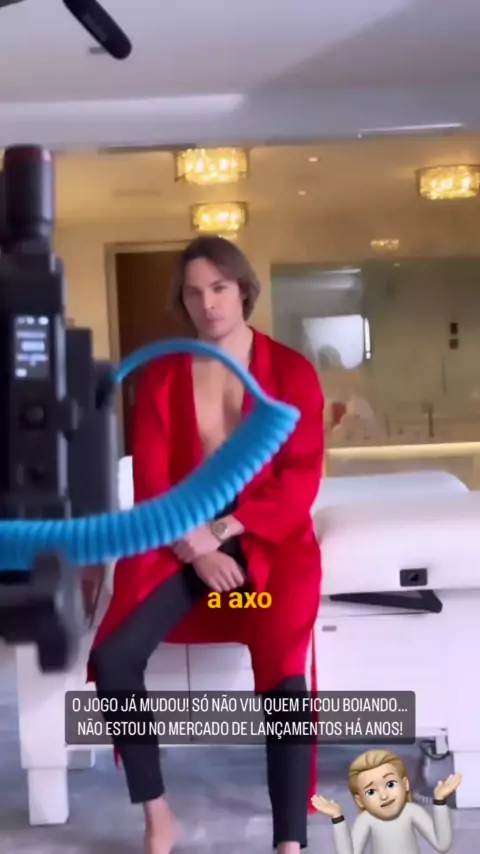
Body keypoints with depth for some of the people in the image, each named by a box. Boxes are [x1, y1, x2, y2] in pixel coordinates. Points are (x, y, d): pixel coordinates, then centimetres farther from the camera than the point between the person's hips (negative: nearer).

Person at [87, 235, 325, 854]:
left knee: (284, 672, -27)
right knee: (113, 656, -19)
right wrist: (196, 549, -14)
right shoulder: (159, 377, 5)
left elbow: (300, 482, -4)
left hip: (268, 540, -2)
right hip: (179, 542, 2)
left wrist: (225, 530, -14)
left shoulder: (292, 371, 1)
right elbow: (151, 482, 0)